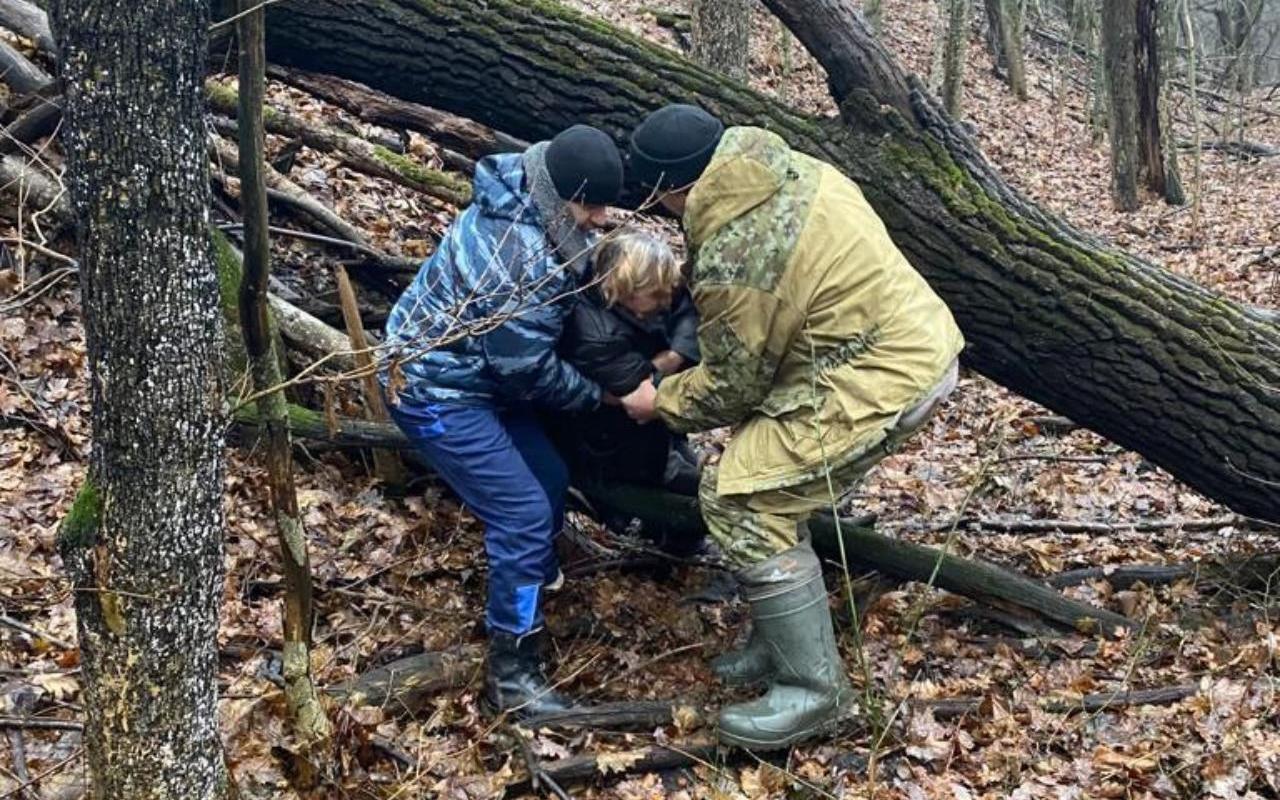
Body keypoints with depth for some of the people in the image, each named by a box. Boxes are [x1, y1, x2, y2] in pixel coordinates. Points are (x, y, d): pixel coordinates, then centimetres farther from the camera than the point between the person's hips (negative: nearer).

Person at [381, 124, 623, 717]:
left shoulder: (527, 208, -2)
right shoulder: (521, 256, -31)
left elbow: (584, 280, 10)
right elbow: (529, 369, -22)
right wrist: (598, 395, -6)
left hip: (471, 372, 10)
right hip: (434, 392, -10)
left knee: (549, 480, 15)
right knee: (525, 513, -10)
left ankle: (536, 590, 37)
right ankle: (512, 676, 0)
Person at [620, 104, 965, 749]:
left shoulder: (732, 261, -22)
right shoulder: (787, 169, 5)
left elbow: (732, 389, -10)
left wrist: (660, 402, 9)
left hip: (881, 380, -10)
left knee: (741, 501, -7)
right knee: (773, 484, 17)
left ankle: (811, 686, 1)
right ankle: (786, 639, 29)